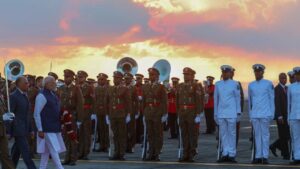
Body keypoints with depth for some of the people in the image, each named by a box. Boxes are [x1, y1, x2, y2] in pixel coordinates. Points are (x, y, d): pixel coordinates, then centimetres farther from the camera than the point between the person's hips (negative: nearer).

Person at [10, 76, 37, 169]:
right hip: (18, 130, -8)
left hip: (25, 130, 8)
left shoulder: (25, 95, 15)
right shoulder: (13, 96, -12)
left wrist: (30, 129, 17)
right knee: (26, 152, -10)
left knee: (16, 152, 14)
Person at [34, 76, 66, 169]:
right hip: (47, 129, -8)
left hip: (55, 128, 9)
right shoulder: (41, 96, -12)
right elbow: (36, 114, -14)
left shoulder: (53, 94, 14)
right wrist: (40, 130, -17)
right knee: (54, 150, -10)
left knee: (46, 151, 11)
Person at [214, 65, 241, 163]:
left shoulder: (235, 84, 0)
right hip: (221, 114, 3)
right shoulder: (218, 84, 9)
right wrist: (216, 114, 12)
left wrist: (238, 113, -1)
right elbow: (215, 99, 13)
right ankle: (225, 154, 8)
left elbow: (238, 99, 2)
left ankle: (232, 155, 3)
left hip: (232, 114, -3)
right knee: (223, 134, 4)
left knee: (232, 134, 0)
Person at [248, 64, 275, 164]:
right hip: (254, 115, 3)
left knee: (265, 135, -2)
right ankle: (258, 157, 7)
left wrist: (272, 114, -3)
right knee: (257, 135, 5)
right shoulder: (251, 85, 11)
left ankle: (265, 157, 0)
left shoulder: (268, 84, 1)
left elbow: (272, 99, 1)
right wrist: (250, 115, 13)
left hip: (265, 114, -3)